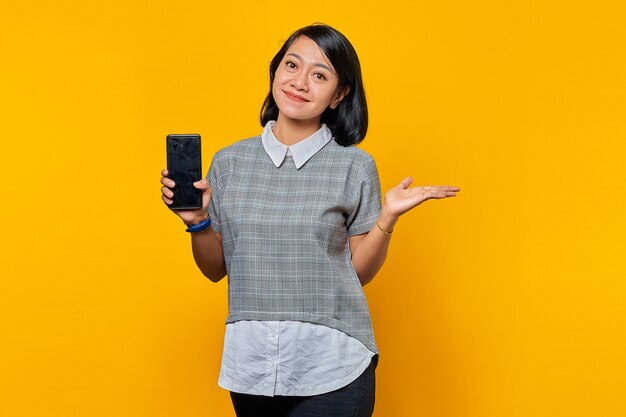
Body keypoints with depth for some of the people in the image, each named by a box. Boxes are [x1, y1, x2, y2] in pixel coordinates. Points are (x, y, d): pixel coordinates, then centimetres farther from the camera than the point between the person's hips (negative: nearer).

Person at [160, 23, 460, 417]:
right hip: (250, 365, 2)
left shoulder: (355, 167, -4)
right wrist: (197, 221, -6)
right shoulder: (229, 162, 3)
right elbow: (216, 269, 10)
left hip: (332, 369, -2)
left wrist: (387, 218, -12)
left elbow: (359, 271, 2)